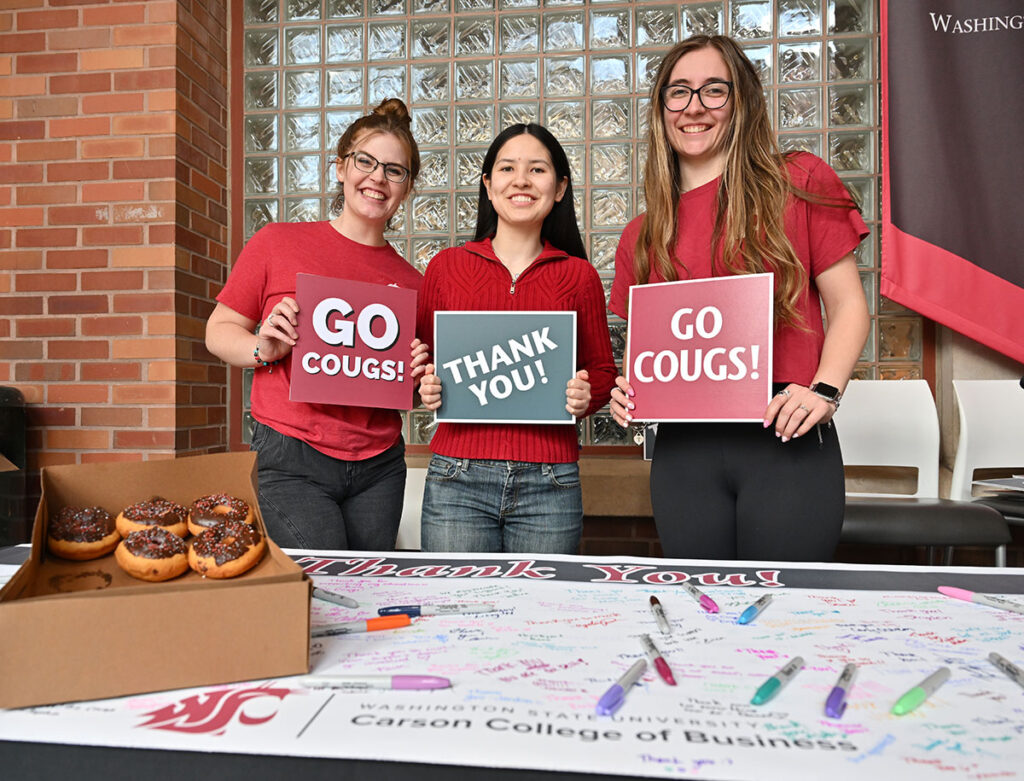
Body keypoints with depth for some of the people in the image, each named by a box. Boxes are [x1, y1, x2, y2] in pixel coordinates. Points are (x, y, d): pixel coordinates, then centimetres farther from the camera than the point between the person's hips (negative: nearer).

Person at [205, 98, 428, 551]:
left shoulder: (411, 282, 7)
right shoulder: (278, 242, 0)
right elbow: (218, 331, 5)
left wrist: (415, 379, -5)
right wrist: (263, 349, -14)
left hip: (381, 465, 3)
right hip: (294, 462, -3)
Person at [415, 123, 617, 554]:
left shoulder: (579, 275, 6)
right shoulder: (445, 267, 7)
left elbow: (602, 371, 12)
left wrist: (585, 396, -9)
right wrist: (427, 386, -7)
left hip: (549, 484, 1)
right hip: (458, 479, 0)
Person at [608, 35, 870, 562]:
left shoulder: (799, 184, 4)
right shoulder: (642, 236, 12)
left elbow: (847, 305, 3)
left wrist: (825, 390, -12)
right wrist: (628, 393, -2)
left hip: (788, 443, -2)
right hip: (683, 453, 3)